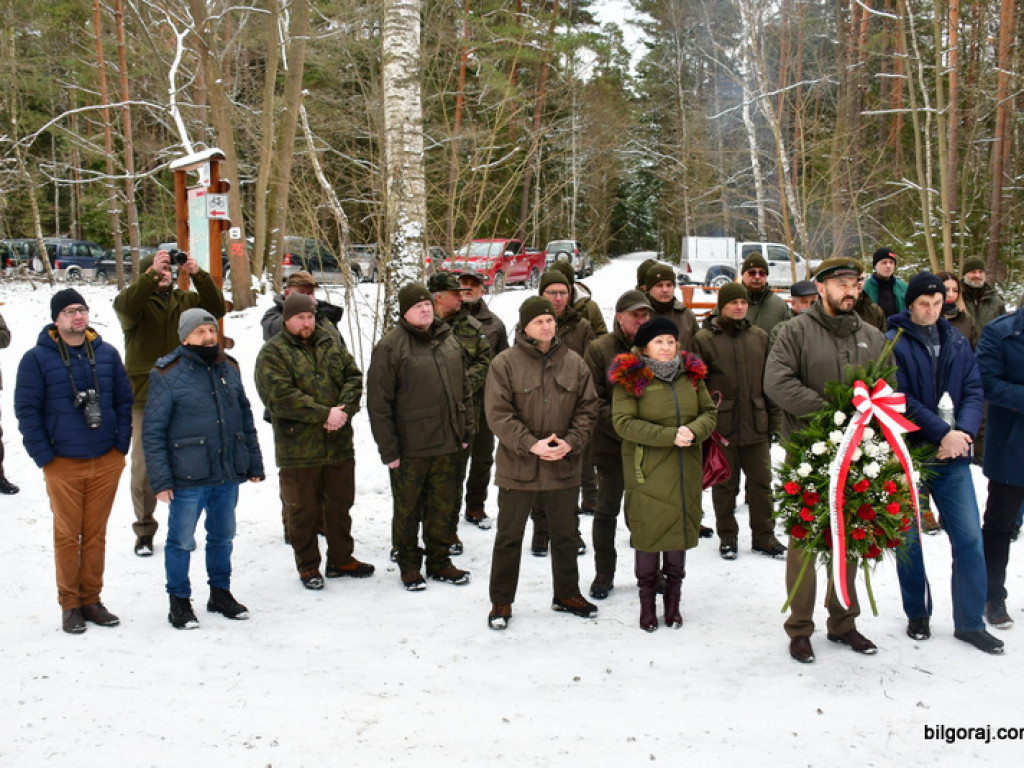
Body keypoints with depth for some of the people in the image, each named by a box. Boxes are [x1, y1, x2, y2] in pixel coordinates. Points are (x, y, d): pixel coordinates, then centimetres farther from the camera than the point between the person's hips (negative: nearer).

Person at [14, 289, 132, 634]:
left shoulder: (107, 353, 5)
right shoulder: (37, 358, -4)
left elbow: (124, 400, 9)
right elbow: (26, 409, -4)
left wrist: (121, 445, 2)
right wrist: (44, 456, -8)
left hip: (106, 462, 3)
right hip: (63, 464, -3)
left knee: (96, 534, 10)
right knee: (67, 535, 5)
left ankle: (91, 599, 22)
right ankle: (70, 605, 17)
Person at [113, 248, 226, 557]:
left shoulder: (186, 300, 11)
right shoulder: (134, 301, 1)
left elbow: (216, 308, -5)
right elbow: (127, 304, -22)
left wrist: (198, 274, -17)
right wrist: (152, 272, -31)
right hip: (145, 399, -3)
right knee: (144, 468, 2)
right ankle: (144, 531, 15)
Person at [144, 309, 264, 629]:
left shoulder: (229, 368, 8)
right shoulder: (167, 374, -8)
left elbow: (245, 418, 14)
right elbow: (152, 431, -9)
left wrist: (254, 463, 12)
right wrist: (160, 480, -13)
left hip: (229, 474, 5)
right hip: (188, 478, -5)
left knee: (223, 537, 17)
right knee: (181, 541, 7)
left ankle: (220, 593, 34)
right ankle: (179, 601, 23)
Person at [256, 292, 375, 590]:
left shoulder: (331, 345, 11)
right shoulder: (272, 353, -7)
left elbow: (353, 376, 5)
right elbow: (281, 395, -19)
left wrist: (344, 409, -14)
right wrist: (325, 414, -22)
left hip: (339, 443, 5)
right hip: (298, 448, -5)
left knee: (341, 504, 15)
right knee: (302, 510, 6)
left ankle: (341, 559, 30)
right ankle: (308, 566, 21)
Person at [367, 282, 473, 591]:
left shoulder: (448, 340, 9)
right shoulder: (390, 346, -10)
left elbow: (463, 390, 16)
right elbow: (378, 403, -12)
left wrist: (466, 431, 12)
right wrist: (388, 449, -13)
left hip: (447, 444, 5)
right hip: (409, 448, -5)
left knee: (442, 507, 15)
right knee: (407, 510, 8)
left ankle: (438, 561, 31)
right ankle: (408, 565, 25)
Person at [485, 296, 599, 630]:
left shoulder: (574, 363, 2)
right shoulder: (505, 363, -9)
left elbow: (587, 409, 4)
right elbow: (498, 413, -13)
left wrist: (571, 442, -11)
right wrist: (531, 445, -21)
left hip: (565, 466, 3)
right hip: (517, 467, -3)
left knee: (565, 535, 18)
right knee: (509, 537, 9)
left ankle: (567, 594, 37)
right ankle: (501, 602, 24)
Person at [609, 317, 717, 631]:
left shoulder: (691, 374, 8)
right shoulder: (629, 378, -6)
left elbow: (709, 413, 10)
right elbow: (624, 422, -14)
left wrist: (694, 430, -14)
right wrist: (670, 435, -21)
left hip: (685, 469, 4)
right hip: (646, 470, -4)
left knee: (680, 527, 10)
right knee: (648, 532, 1)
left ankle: (673, 598, 25)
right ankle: (647, 601, 17)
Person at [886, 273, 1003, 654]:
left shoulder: (957, 342, 8)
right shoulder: (893, 343, -7)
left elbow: (974, 391, 5)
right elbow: (899, 400, -14)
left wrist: (963, 431, -12)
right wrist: (942, 432, -19)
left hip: (953, 456, 4)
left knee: (969, 537, 4)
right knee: (909, 538, 8)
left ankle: (970, 622, 17)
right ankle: (917, 614, 26)